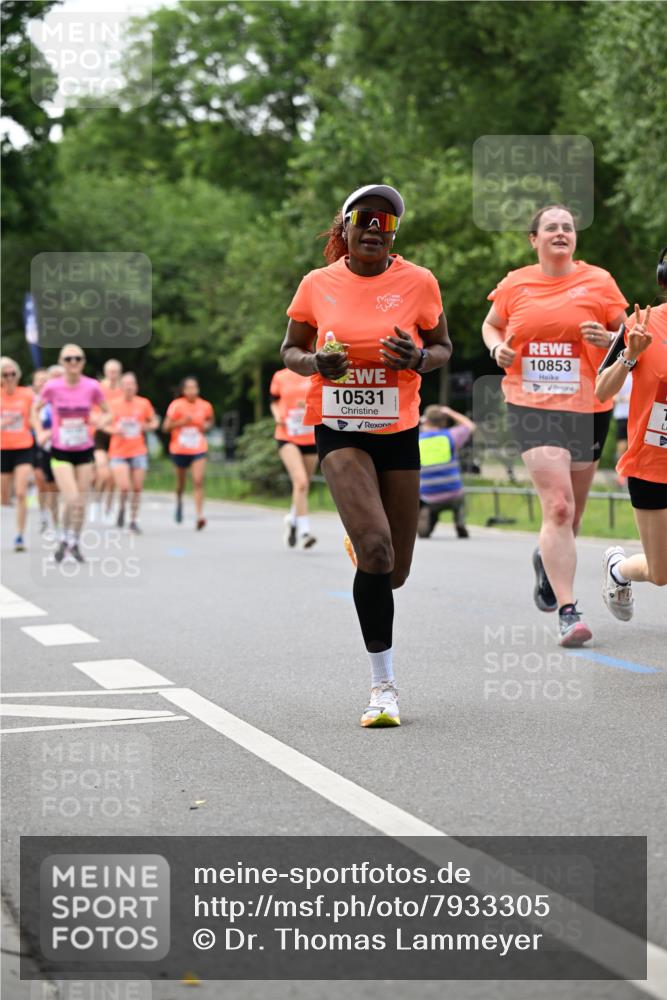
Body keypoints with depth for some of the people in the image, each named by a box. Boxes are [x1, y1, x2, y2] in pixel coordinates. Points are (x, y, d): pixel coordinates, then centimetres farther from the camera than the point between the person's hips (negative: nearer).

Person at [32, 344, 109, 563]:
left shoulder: (92, 387, -7)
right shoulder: (53, 387, -9)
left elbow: (107, 412, 7)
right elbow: (35, 409, 8)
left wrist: (101, 421, -14)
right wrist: (39, 433, -3)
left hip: (84, 451, 2)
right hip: (61, 452, -2)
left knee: (81, 503, 6)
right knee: (71, 499, -15)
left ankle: (74, 543, 26)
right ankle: (63, 539, 10)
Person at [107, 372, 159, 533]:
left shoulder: (144, 403, 1)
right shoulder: (113, 404, -3)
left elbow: (154, 421, 13)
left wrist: (147, 426, -9)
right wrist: (114, 430, -16)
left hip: (138, 452, 2)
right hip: (118, 453, -2)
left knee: (137, 488, 2)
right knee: (124, 487, -14)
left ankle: (134, 521, 17)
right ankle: (121, 508, 17)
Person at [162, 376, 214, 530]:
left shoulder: (205, 406, -3)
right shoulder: (176, 405, -10)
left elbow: (209, 421, 18)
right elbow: (166, 427, -10)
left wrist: (206, 426, -4)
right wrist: (181, 422, -25)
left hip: (198, 450, 0)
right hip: (179, 449, 0)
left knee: (198, 481, -15)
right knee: (181, 481, 16)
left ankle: (200, 516, -19)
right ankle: (179, 502, 49)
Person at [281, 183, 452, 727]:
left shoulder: (418, 282, -3)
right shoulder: (318, 284, -2)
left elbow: (443, 346, 9)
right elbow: (291, 349, 10)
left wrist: (417, 358, -15)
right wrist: (317, 363, -13)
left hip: (399, 431, 2)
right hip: (339, 430, -2)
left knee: (394, 571, 9)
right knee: (376, 549, -23)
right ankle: (384, 684, -12)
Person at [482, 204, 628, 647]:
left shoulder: (599, 281, 2)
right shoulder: (515, 284, 5)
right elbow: (491, 325, 21)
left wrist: (607, 338, -14)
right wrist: (498, 349, -1)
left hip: (588, 408, 1)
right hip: (531, 406, -1)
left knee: (570, 513, 12)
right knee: (558, 506, -16)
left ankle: (547, 560, 47)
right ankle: (568, 611, -15)